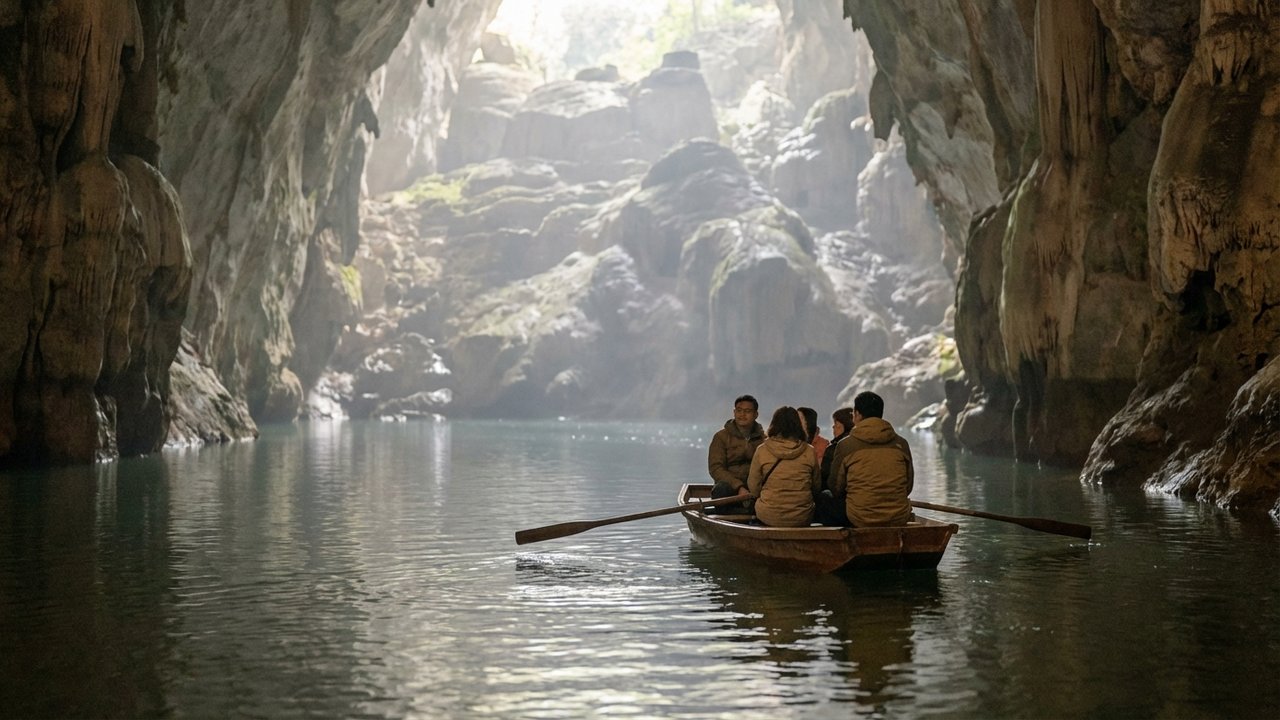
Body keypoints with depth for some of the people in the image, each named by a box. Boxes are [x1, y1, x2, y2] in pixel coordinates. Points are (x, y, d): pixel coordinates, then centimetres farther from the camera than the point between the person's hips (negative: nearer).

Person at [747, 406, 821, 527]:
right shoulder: (810, 452, -2)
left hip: (768, 517, -1)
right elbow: (816, 488, 10)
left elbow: (753, 489, 4)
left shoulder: (762, 450, -4)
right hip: (802, 519, 1)